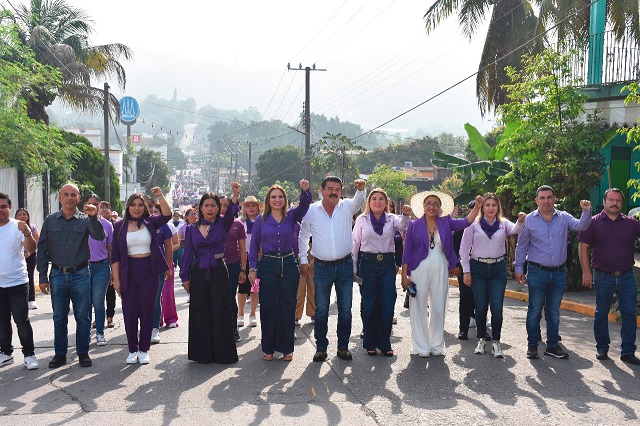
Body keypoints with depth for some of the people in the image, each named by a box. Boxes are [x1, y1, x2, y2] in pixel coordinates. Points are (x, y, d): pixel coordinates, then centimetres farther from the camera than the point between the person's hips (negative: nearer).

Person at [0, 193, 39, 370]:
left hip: (17, 283, -4)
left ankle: (29, 355, 8)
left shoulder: (18, 226, -9)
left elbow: (32, 249, -20)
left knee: (22, 322, 0)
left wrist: (28, 234, -37)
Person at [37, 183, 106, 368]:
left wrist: (93, 218, -31)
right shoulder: (50, 221, 4)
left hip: (80, 275, -1)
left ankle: (83, 353, 16)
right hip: (58, 275, 1)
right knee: (59, 317, 9)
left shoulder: (85, 219, 1)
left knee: (82, 317, 5)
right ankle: (60, 354, 20)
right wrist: (43, 277, 1)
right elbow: (42, 250, 6)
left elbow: (100, 237, -16)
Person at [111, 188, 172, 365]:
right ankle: (132, 350, 16)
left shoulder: (150, 222, 5)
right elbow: (115, 255, 2)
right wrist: (116, 279, -2)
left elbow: (167, 215, -13)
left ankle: (144, 350, 15)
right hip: (129, 273, 0)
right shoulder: (120, 226, 4)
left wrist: (160, 197, -24)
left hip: (149, 272, 0)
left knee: (147, 311, 4)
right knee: (129, 312, 2)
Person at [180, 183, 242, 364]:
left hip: (218, 272, -2)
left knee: (220, 313, 1)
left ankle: (222, 353, 11)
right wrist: (185, 277, 2)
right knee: (200, 313, 6)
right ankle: (202, 353, 16)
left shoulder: (223, 224, 1)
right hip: (198, 273, 2)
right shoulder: (192, 229, 6)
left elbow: (231, 213, -20)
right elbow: (188, 254, 7)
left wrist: (235, 195, -39)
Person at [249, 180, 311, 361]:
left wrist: (305, 191, -34)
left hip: (289, 265, 1)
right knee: (268, 308, 5)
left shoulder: (291, 216, 4)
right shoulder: (261, 221, 4)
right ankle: (268, 348, 18)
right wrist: (252, 268, -2)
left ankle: (287, 348, 17)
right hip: (267, 266, 0)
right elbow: (254, 246, 6)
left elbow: (304, 204, -14)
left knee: (288, 308, 5)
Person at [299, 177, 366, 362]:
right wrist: (303, 260, 7)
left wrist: (361, 189, -40)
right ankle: (321, 347, 17)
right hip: (322, 267, -1)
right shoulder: (311, 211, 0)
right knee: (321, 310, 5)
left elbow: (359, 201, -19)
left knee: (345, 309, 7)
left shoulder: (347, 207, 1)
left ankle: (343, 346, 20)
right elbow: (303, 236, 10)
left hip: (345, 265, 1)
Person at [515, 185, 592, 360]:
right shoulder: (529, 220, -2)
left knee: (554, 311, 12)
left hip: (559, 272, 3)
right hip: (537, 272, -2)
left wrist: (586, 212, -27)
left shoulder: (564, 218, 4)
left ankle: (552, 345, 22)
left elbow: (581, 226, -10)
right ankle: (532, 345, 15)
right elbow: (521, 246, 3)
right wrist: (519, 269, 1)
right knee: (534, 310, 4)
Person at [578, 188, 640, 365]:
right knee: (601, 313, 9)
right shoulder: (593, 222, -1)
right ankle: (602, 348, 22)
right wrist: (586, 272, -9)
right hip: (603, 277, -2)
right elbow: (583, 247, -3)